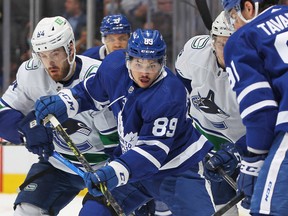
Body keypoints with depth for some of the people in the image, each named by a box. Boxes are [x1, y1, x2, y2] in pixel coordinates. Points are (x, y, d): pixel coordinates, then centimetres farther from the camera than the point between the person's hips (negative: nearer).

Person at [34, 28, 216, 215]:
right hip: (134, 161, 6)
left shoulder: (168, 96, -32)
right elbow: (92, 93, 10)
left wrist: (116, 173, -44)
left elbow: (154, 149, -34)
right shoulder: (115, 65, -11)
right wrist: (63, 102, -6)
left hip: (178, 167, -6)